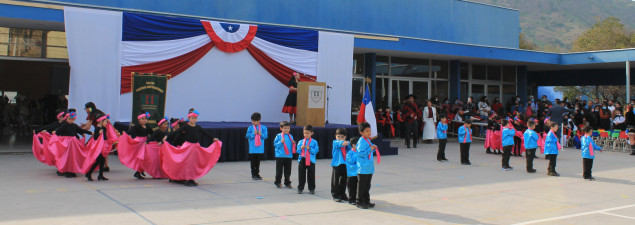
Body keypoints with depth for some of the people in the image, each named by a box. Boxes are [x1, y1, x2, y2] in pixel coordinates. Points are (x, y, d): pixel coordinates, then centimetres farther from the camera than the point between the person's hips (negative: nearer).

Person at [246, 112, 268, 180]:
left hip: (260, 148, 1)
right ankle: (253, 174, 11)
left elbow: (266, 135, 1)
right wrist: (253, 133, -17)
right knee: (253, 161, 3)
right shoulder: (250, 128, -1)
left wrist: (261, 134, -16)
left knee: (258, 161, 11)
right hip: (253, 148, -1)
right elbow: (247, 136, -4)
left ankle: (257, 173, 22)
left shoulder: (263, 128, 2)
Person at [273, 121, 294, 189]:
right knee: (279, 170, 4)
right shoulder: (278, 136, -3)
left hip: (289, 156, 3)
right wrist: (281, 142, -19)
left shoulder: (291, 136, 9)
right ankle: (278, 182, 18)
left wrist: (293, 143, -5)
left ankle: (287, 183, 18)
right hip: (280, 156, -3)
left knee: (288, 171, 8)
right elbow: (275, 145, -5)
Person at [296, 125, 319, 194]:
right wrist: (301, 148, -13)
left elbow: (316, 151, -6)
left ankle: (311, 189, 16)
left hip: (311, 161, -2)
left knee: (311, 175, 5)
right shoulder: (301, 142, 7)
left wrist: (310, 149, -19)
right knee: (301, 175, 7)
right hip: (302, 160, 2)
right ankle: (300, 188, 17)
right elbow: (297, 150, 6)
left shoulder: (314, 142, 0)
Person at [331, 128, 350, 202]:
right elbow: (338, 143, -25)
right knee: (335, 180, -1)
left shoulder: (347, 143, 9)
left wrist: (347, 143, -31)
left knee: (344, 180, 13)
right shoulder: (335, 142, -1)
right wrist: (342, 143, -48)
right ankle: (335, 195, 9)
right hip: (337, 164, -4)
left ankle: (342, 194, 27)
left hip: (345, 164, 4)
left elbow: (350, 150, -10)